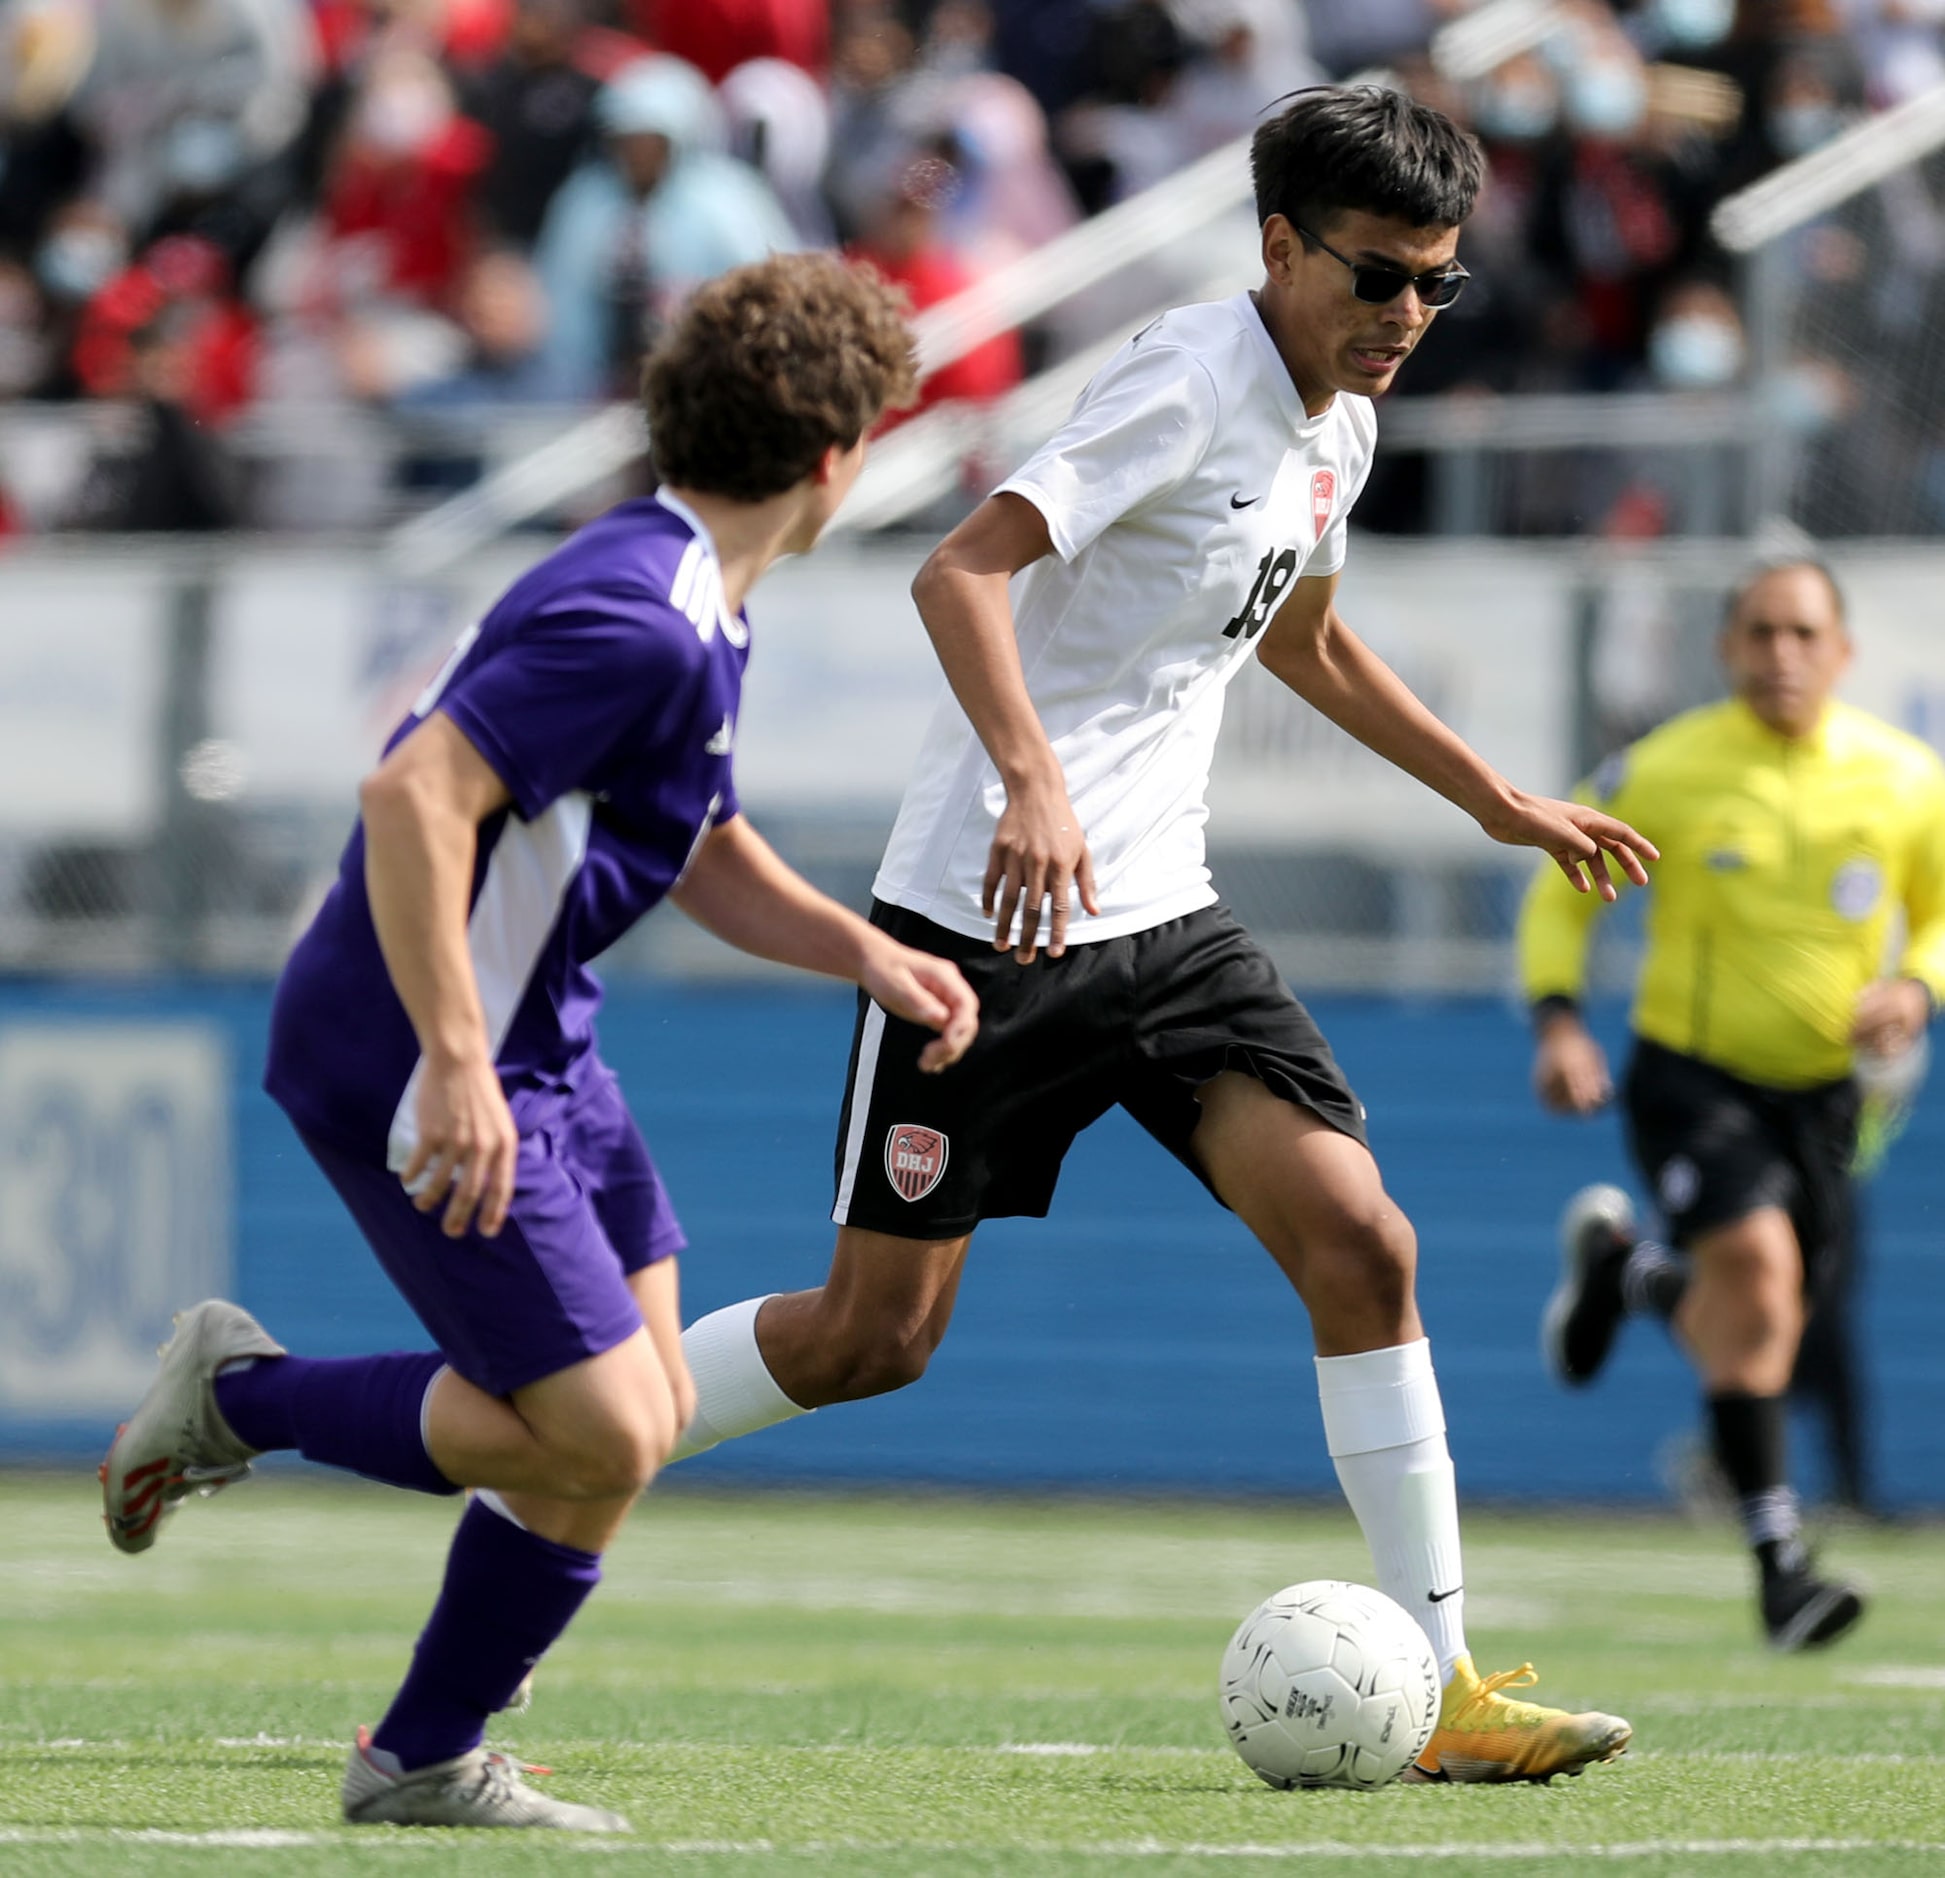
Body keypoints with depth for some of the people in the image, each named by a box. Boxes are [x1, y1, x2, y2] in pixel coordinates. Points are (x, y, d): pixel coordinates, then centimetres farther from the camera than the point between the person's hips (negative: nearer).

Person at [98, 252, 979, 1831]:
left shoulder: (697, 616, 10)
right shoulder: (643, 626, -23)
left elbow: (705, 855, 24)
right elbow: (413, 797, -29)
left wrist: (861, 951, 8)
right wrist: (455, 1065, -31)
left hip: (538, 1047, 11)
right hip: (413, 1060, -11)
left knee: (637, 1412, 10)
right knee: (603, 1436, -12)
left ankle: (429, 1761, 16)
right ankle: (240, 1396, 5)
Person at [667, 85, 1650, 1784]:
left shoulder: (1338, 430, 11)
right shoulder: (1188, 384, -16)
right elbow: (963, 571, -26)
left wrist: (1496, 800, 31)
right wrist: (1034, 781, -40)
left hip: (1161, 921, 7)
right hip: (986, 916, -7)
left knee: (1361, 1243, -8)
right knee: (877, 1333, -3)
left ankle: (1438, 1686, -7)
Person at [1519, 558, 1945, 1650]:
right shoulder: (1664, 774, -10)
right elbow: (1563, 893, 3)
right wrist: (1558, 1020, -11)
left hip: (1819, 1090, 4)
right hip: (1691, 1075, -4)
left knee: (1757, 1329, 10)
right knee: (1758, 1259, -27)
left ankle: (1624, 1268, 47)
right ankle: (1779, 1560, -24)